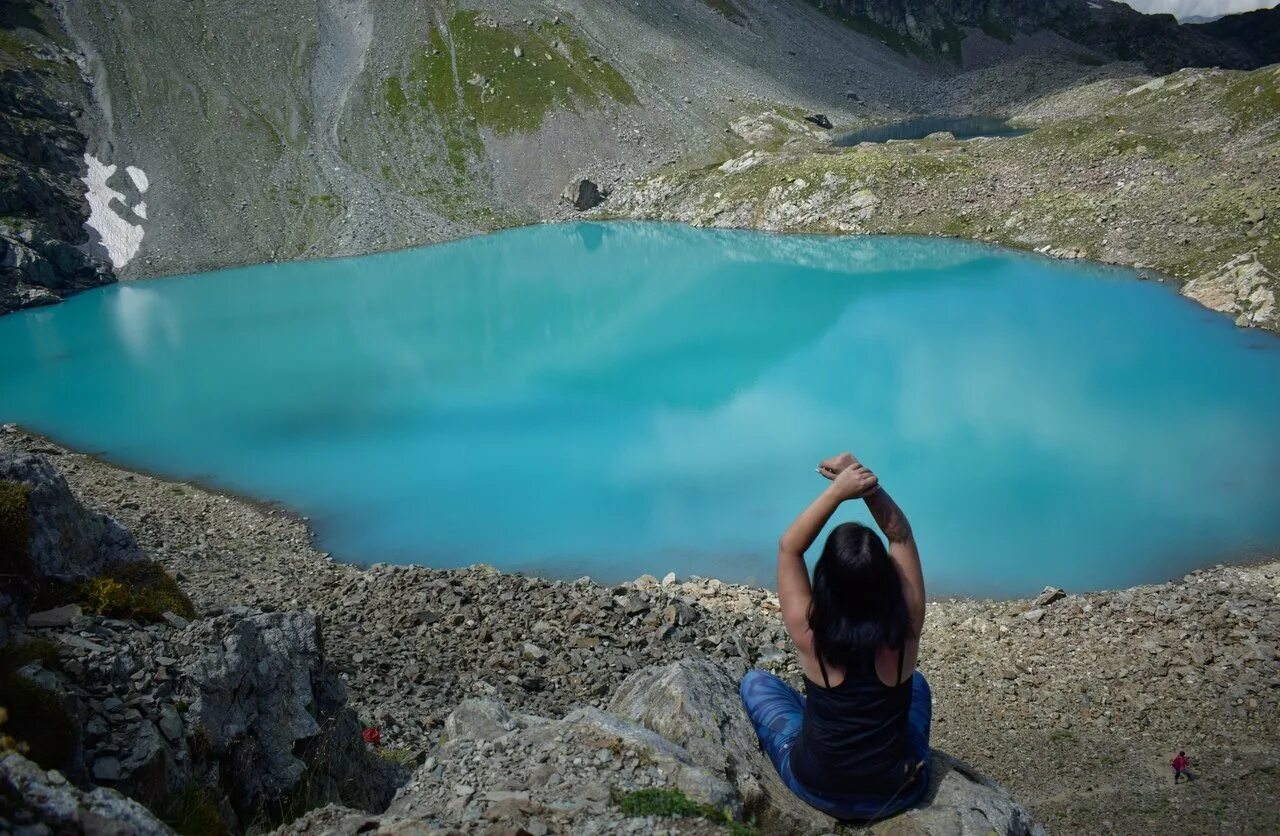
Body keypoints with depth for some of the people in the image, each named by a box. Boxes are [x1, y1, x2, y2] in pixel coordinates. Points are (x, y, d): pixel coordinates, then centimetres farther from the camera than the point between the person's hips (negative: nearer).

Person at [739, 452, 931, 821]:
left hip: (819, 789, -2)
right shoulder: (905, 629, -23)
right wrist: (868, 484, -24)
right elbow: (900, 535, -12)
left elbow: (789, 546, -15)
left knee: (755, 682, 20)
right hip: (898, 792, 2)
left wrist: (838, 491, -24)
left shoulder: (810, 634, -27)